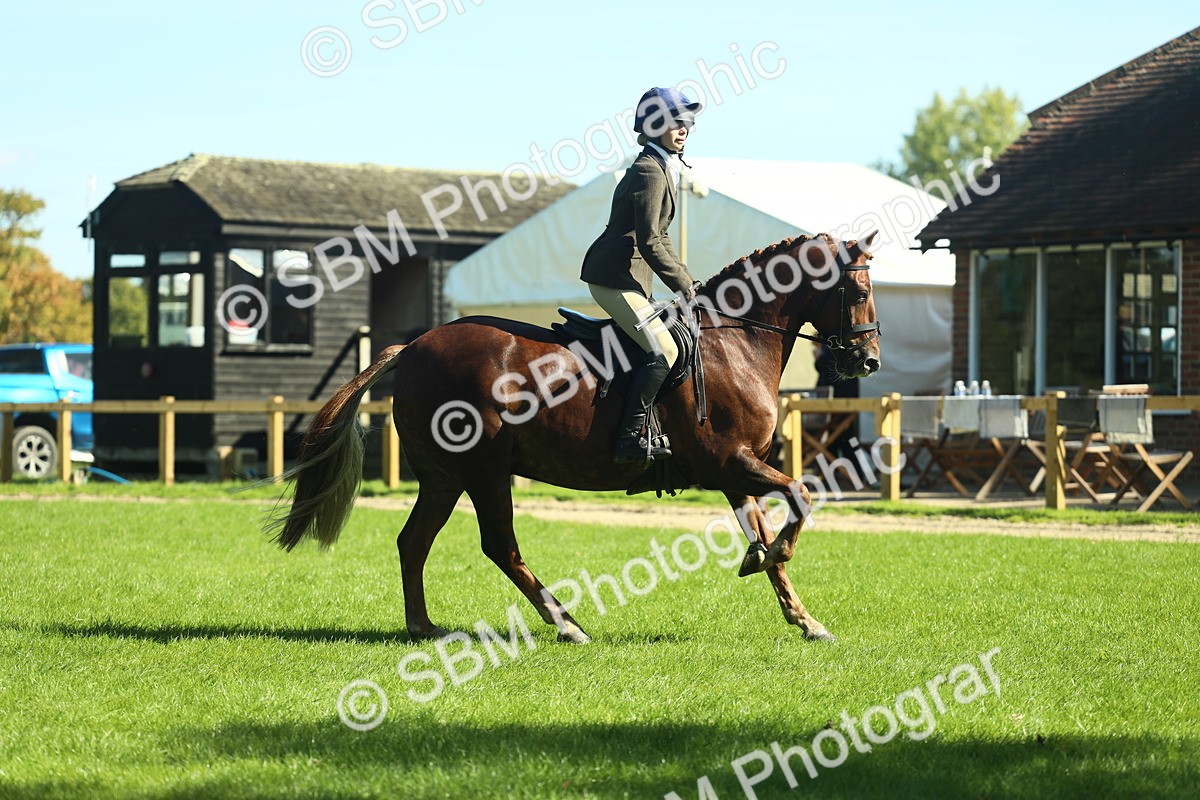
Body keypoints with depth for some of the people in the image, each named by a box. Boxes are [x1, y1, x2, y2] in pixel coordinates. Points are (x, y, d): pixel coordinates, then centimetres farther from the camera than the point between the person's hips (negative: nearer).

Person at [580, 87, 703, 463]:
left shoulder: (664, 169, 17)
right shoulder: (650, 172, -15)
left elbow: (659, 239, 23)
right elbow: (649, 243, -21)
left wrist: (687, 281, 14)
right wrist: (683, 286, -14)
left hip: (628, 277, 11)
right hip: (616, 277, -11)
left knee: (659, 348, 14)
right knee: (664, 350, -15)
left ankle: (634, 432, 17)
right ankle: (629, 438, -16)